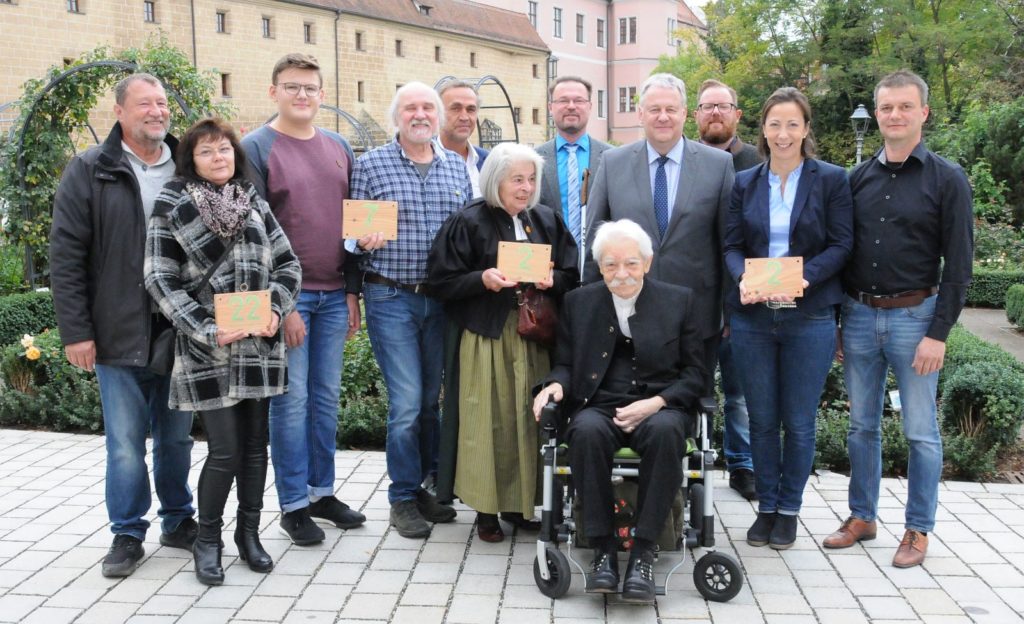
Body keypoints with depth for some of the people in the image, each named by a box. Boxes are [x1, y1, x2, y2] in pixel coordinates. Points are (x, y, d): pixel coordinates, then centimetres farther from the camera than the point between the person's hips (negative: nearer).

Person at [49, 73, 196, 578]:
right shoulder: (89, 172, -1)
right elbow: (66, 257, -4)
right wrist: (75, 331, -9)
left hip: (180, 333, 3)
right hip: (119, 337, -2)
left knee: (176, 438, 13)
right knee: (125, 443, 4)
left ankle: (178, 521, 29)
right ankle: (127, 533, 19)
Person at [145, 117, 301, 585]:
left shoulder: (255, 205, 10)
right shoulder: (171, 210, -2)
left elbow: (287, 263, 11)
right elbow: (161, 281, -7)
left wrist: (276, 308, -7)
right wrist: (207, 331, -15)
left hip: (259, 345, 4)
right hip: (208, 349, -4)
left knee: (255, 444, 10)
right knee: (225, 450, -5)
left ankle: (249, 533, 25)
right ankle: (207, 541, 14)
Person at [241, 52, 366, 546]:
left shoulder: (338, 148, 12)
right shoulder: (256, 148, -5)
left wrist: (352, 291, 9)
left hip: (334, 295, 5)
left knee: (326, 397, 11)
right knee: (291, 399, 0)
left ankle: (322, 491, 23)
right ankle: (293, 505, 11)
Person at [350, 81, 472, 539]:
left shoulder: (456, 166, 10)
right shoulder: (371, 164, 0)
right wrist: (364, 241, -21)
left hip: (441, 298, 4)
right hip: (391, 298, -4)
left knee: (431, 398, 12)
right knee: (406, 402, -5)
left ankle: (421, 486, 27)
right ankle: (403, 497, 11)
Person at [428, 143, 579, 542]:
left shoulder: (547, 221, 11)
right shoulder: (468, 222, -3)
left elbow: (571, 276, 11)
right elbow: (442, 281, -5)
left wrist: (552, 281, -10)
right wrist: (482, 280, -20)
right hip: (487, 336, -4)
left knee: (529, 418, 6)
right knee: (490, 419, -2)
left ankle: (520, 502, 20)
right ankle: (486, 508, 10)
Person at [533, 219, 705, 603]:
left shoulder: (679, 301, 7)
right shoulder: (578, 302, 12)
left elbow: (694, 373, 5)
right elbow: (565, 364, 15)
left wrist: (655, 403, -12)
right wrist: (557, 384, -10)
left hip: (659, 408, -1)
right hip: (600, 408, 1)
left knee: (666, 431, -37)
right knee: (585, 431, -35)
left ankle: (643, 552, -27)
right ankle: (603, 548, -23)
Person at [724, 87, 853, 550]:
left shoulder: (832, 179, 0)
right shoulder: (744, 183, 8)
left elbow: (841, 245, -4)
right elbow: (732, 246, 5)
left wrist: (802, 278, -20)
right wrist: (744, 279, -16)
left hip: (809, 316, -2)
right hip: (752, 316, 2)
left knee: (799, 421, 6)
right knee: (761, 419, 10)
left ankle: (789, 510, 22)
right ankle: (766, 507, 24)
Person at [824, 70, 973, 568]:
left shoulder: (947, 179, -3)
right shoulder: (858, 178, 8)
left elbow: (958, 262, -6)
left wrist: (939, 333, -12)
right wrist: (837, 319, 6)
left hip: (914, 316, -3)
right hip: (859, 315, 4)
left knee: (920, 431, 4)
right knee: (862, 425, 12)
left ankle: (918, 530, 17)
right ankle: (862, 516, 25)